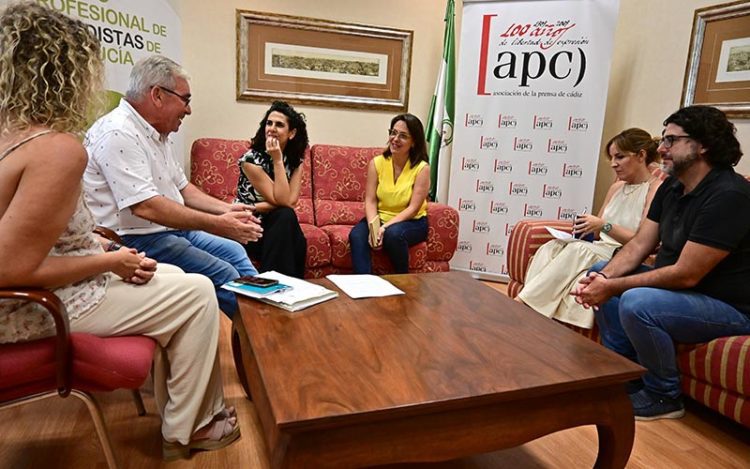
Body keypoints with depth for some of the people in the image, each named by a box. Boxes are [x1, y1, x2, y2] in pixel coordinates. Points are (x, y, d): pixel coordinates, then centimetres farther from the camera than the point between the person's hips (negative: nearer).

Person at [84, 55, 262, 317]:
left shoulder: (158, 133, 11)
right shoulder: (119, 133, -20)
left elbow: (182, 187, 16)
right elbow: (145, 207, -29)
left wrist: (226, 209, 1)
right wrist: (217, 224, -27)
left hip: (171, 229, 10)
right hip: (135, 240, -10)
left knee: (235, 251, 12)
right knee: (224, 275, -17)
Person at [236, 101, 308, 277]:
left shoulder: (296, 160, -1)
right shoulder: (251, 159, -17)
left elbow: (291, 201, -13)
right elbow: (282, 201, -23)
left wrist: (259, 206, -22)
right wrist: (277, 160, -25)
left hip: (277, 226, 3)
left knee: (298, 243, -29)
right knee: (285, 216, -31)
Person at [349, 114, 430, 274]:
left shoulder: (422, 168, -12)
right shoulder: (376, 163, -3)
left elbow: (413, 208, -16)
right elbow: (370, 201, -7)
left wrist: (386, 227, -28)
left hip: (411, 222, -2)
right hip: (380, 218, 3)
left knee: (393, 234, -35)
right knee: (356, 235, -27)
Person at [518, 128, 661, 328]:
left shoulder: (656, 189, -4)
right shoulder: (616, 187, 19)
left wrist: (604, 226, -22)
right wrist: (586, 228, -1)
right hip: (601, 249, 7)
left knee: (578, 251, -32)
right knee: (551, 248, -20)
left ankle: (523, 301, -31)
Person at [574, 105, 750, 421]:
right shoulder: (672, 187, 4)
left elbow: (686, 275, -28)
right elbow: (639, 245, 1)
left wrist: (612, 287, -26)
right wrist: (603, 277, -17)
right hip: (676, 286, 9)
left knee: (636, 303, -33)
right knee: (601, 271, 7)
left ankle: (664, 397, -6)